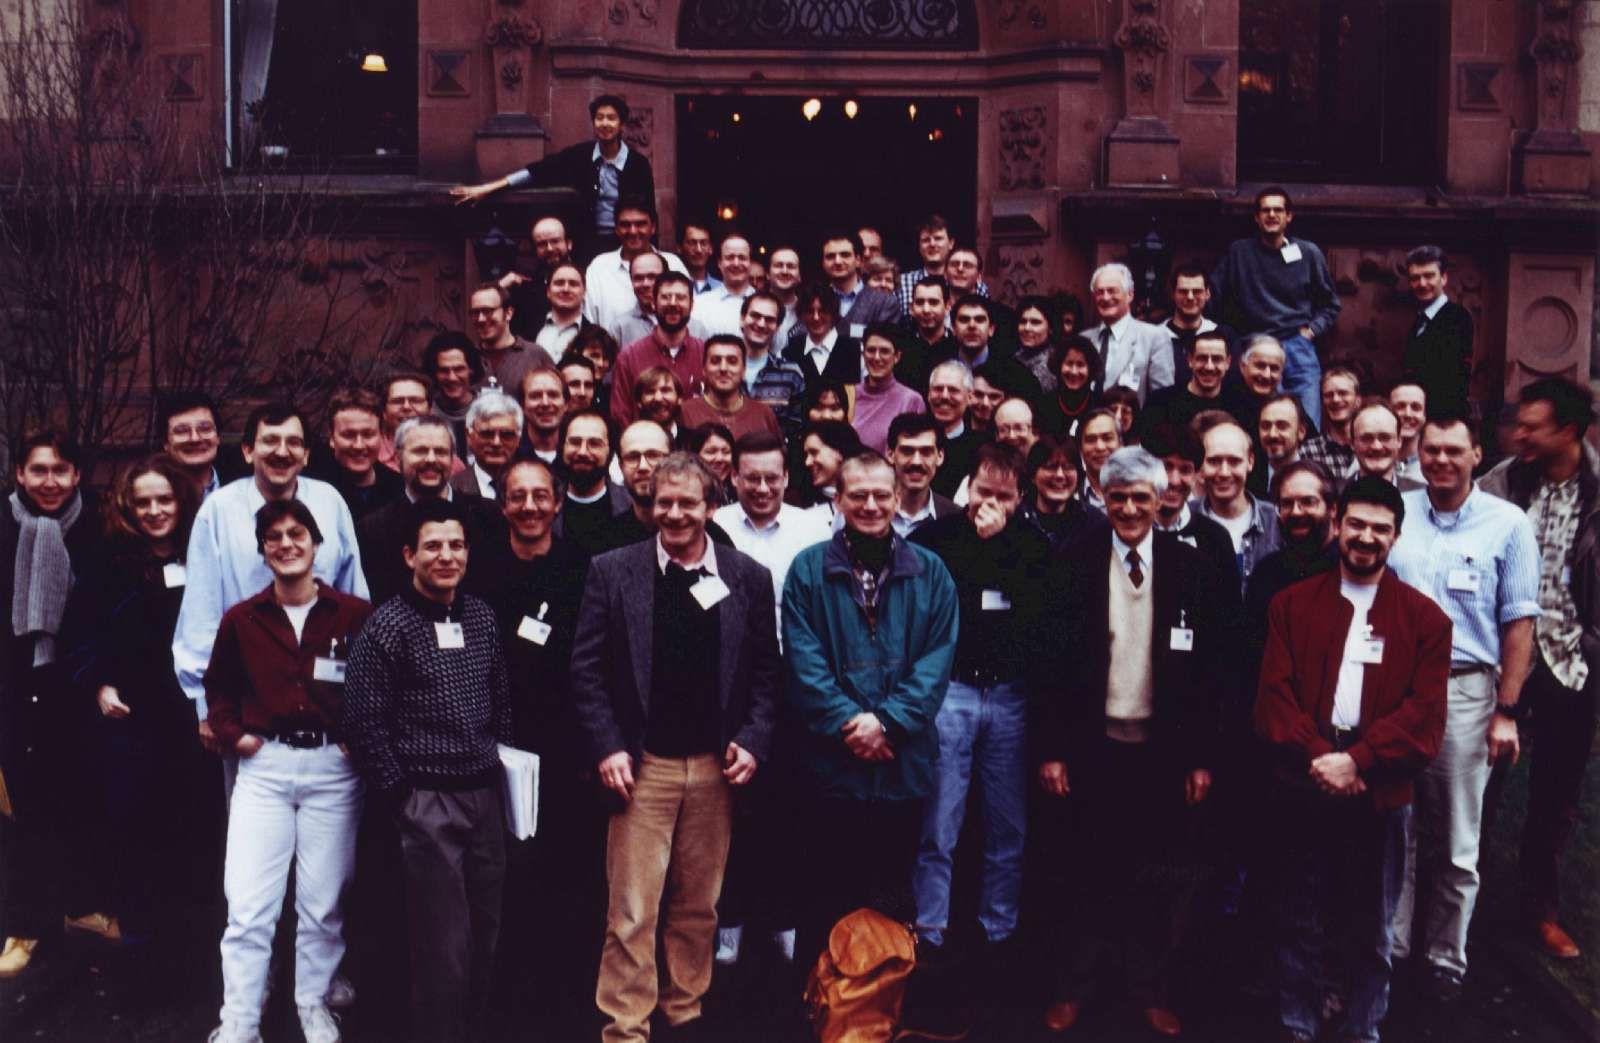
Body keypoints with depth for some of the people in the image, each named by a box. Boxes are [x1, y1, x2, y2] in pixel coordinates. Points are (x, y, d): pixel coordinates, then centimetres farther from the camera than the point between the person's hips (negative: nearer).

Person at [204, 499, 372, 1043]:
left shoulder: (355, 614, -4)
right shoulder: (241, 619, 3)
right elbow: (218, 685, 18)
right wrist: (231, 733, 4)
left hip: (332, 768, -1)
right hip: (264, 767, 1)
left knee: (323, 902, 8)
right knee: (248, 907, -3)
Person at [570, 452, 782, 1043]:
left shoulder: (748, 578, 5)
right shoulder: (613, 572, 0)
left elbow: (766, 671, 7)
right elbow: (587, 667, -1)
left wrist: (753, 742, -4)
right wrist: (606, 748, -9)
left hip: (717, 766, 2)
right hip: (642, 764, -2)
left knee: (699, 906, 13)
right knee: (632, 911, 0)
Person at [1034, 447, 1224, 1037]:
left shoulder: (1190, 568, 0)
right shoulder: (1075, 564, -3)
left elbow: (1209, 670, 1)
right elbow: (1052, 662, -3)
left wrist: (1201, 758, -1)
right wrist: (1049, 750, -6)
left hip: (1164, 751, 1)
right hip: (1094, 747, -1)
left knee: (1159, 880, 10)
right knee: (1090, 874, 10)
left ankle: (1148, 988, 26)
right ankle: (1074, 987, 24)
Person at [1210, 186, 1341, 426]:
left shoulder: (1308, 253, 9)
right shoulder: (1238, 252, 6)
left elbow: (1330, 303, 17)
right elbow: (1213, 295, 9)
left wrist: (1311, 331, 4)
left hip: (1298, 347, 1)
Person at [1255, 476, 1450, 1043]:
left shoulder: (1424, 617, 4)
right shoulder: (1292, 604, 7)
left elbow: (1425, 714, -4)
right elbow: (1273, 696, -1)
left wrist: (1357, 761, -15)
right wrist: (1317, 757, -15)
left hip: (1380, 792, 0)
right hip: (1302, 787, 0)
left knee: (1371, 926, 11)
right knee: (1302, 921, 9)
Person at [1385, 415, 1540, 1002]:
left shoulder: (1507, 524, -1)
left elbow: (1519, 622, -2)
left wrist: (1506, 711, -6)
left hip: (1465, 690, -2)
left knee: (1456, 842, 7)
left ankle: (1446, 957, 21)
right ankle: (1393, 942, 23)